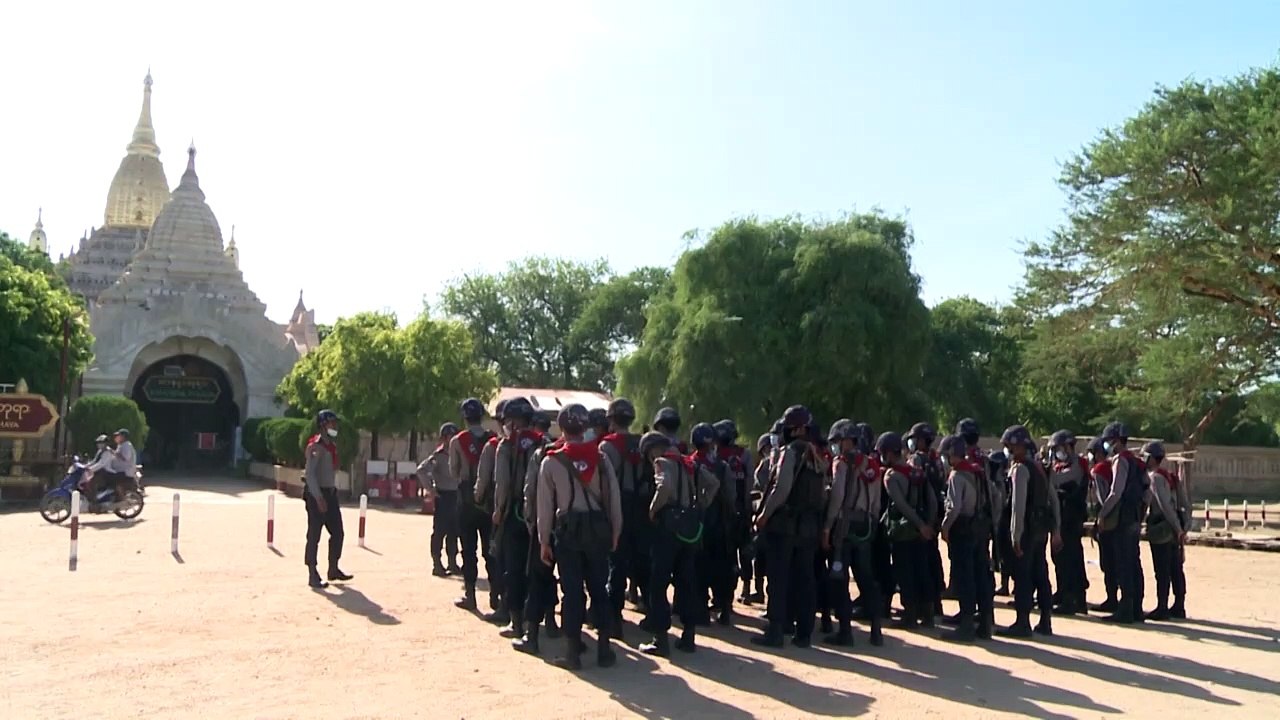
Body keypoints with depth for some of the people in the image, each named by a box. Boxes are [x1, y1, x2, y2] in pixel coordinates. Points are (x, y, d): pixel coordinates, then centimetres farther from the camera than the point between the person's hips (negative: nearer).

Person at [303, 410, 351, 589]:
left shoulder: (331, 446, 14)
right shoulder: (315, 446, -13)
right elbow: (310, 473, -21)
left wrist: (332, 491, 16)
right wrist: (319, 498, -25)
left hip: (330, 493, 9)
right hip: (316, 494, -9)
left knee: (337, 532, 11)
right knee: (314, 535, -2)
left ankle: (333, 569, 22)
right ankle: (312, 575, 4)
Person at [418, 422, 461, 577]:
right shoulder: (439, 455, -9)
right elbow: (422, 470, -20)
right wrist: (430, 490, -17)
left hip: (455, 495, 7)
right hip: (443, 496, -7)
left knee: (454, 531, 11)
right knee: (440, 530, -4)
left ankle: (452, 563, 19)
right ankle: (437, 565, 0)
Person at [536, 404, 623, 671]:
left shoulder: (551, 461, -5)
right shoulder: (600, 458, 0)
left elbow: (545, 504, -3)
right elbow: (614, 498, 2)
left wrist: (544, 541, 5)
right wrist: (615, 532, 12)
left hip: (568, 529, -2)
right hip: (598, 528, 2)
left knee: (572, 591, 4)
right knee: (599, 588, 11)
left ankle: (573, 652, 7)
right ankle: (604, 648, 14)